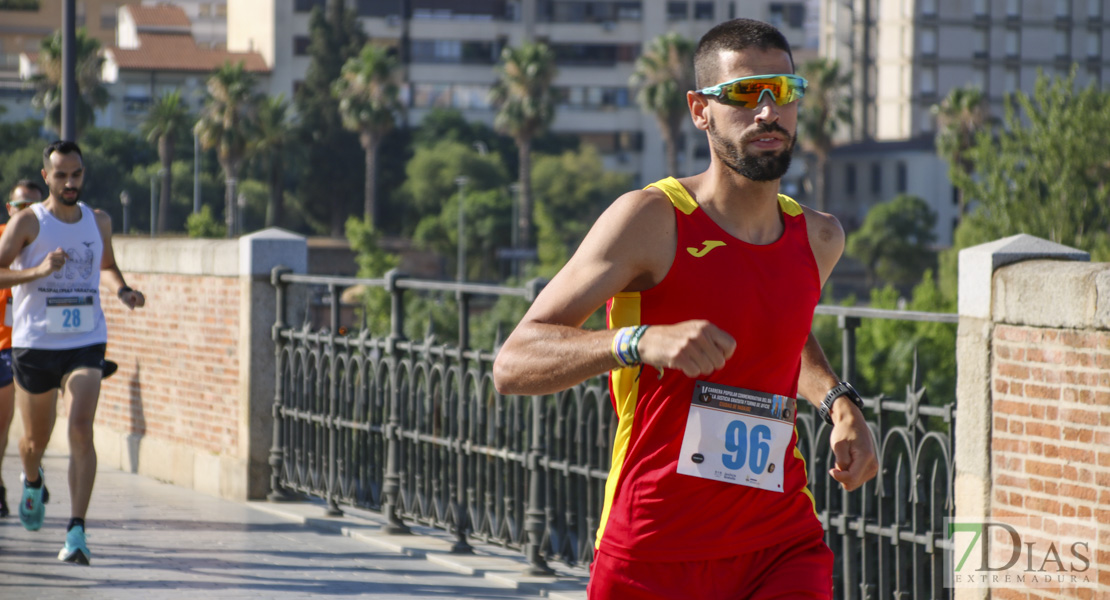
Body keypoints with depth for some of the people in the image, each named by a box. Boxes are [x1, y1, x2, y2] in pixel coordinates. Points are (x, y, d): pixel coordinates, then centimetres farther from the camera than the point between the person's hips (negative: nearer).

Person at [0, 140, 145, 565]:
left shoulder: (98, 222, 8)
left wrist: (122, 291, 6)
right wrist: (38, 271, -27)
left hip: (86, 344, 1)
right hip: (34, 344, -1)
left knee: (81, 430, -19)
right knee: (36, 439, 14)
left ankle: (76, 532, -21)